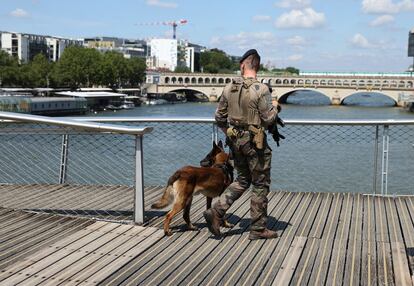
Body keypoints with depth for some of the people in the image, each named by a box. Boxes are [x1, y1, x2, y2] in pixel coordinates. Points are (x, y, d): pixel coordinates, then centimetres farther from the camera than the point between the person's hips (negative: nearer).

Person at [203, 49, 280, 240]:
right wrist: (275, 108, 5)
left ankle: (216, 211, 7)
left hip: (235, 141, 6)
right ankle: (258, 229, 14)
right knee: (260, 184, 7)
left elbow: (219, 117, 7)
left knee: (242, 180, 21)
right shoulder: (261, 90, -16)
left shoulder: (229, 88, 1)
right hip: (255, 143, -6)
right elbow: (268, 119, -15)